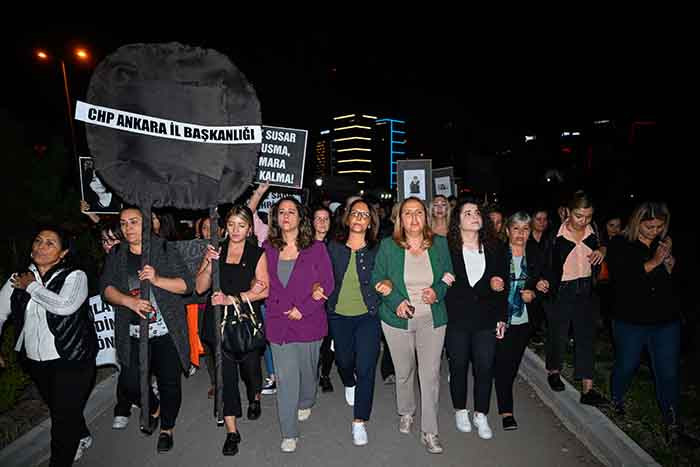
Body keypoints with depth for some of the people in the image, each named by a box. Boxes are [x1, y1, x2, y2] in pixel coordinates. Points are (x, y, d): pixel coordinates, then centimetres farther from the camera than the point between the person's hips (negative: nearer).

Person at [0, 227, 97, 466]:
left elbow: (64, 305, -28)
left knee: (64, 418, 0)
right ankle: (82, 437, 49)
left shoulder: (75, 276, -12)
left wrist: (32, 286, -15)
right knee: (57, 409, 24)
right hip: (36, 361, 6)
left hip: (71, 359, -5)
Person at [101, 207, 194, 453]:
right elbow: (106, 287, -1)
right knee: (130, 382, 4)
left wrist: (157, 280, -22)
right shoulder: (116, 256, 8)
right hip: (132, 333, 3)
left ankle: (167, 428, 32)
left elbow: (188, 284, -7)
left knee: (169, 383, 6)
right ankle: (154, 409, 38)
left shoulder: (165, 251, -3)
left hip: (167, 332, -3)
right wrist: (129, 301, -19)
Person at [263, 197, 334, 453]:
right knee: (285, 378, 3)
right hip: (278, 322, 1)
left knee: (307, 369, 19)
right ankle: (289, 434, 18)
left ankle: (305, 403, 49)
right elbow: (265, 284, 2)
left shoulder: (316, 248, -4)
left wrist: (303, 309, -14)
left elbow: (327, 284, -5)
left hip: (309, 322, 0)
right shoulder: (267, 248, 2)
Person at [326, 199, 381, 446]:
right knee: (344, 360, 20)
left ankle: (359, 421, 16)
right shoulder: (333, 247, -1)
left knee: (366, 368, -3)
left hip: (368, 316, -2)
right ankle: (349, 384, 56)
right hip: (338, 315, 2)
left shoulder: (376, 250, -3)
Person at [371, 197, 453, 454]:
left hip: (432, 319, 1)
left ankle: (429, 431, 20)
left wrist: (437, 291, -13)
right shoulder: (388, 246, -4)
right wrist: (395, 301, -16)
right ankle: (406, 413, 43)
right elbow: (377, 279, -2)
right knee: (404, 372, 15)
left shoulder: (440, 244, 1)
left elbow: (449, 276, 8)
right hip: (398, 318, 0)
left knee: (431, 375, 2)